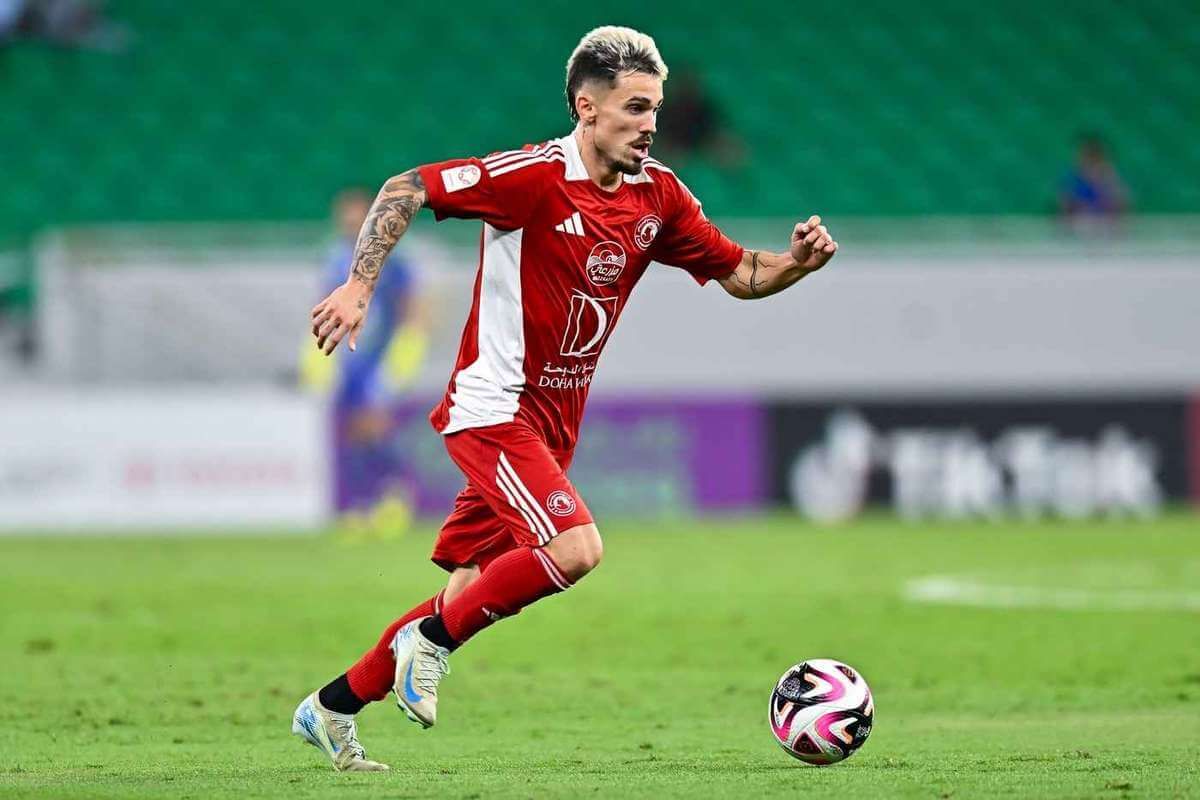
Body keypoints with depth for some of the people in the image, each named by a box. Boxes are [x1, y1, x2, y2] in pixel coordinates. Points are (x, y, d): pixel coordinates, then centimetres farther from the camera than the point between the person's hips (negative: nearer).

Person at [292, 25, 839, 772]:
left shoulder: (658, 193, 3)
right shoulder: (533, 177, -17)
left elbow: (738, 273, 11)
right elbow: (407, 189, -14)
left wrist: (797, 262, -9)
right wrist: (359, 285, -21)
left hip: (554, 421, 8)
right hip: (494, 406, -8)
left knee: (474, 592, 10)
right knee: (576, 547, -26)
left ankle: (334, 707, 24)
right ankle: (433, 639, -6)